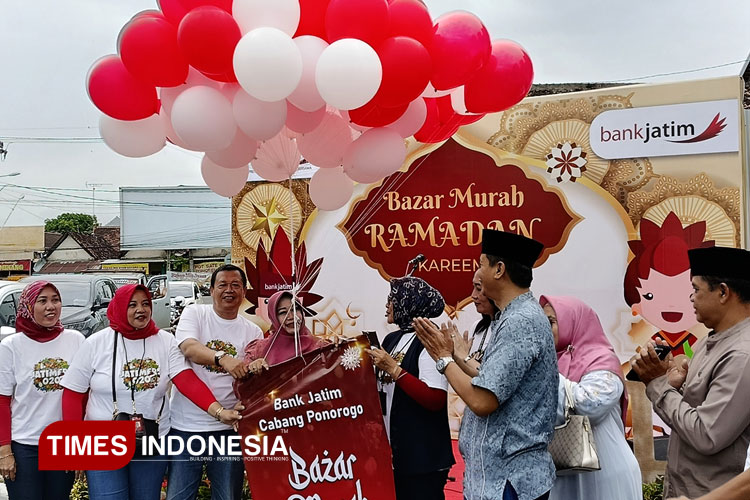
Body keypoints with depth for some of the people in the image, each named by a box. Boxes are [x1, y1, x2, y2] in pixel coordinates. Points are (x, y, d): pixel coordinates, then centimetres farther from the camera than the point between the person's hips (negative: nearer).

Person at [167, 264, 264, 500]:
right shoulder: (195, 313, 2)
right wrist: (223, 358, -36)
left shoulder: (253, 332, 7)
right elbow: (189, 347, -18)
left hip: (229, 427, 2)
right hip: (186, 425, -1)